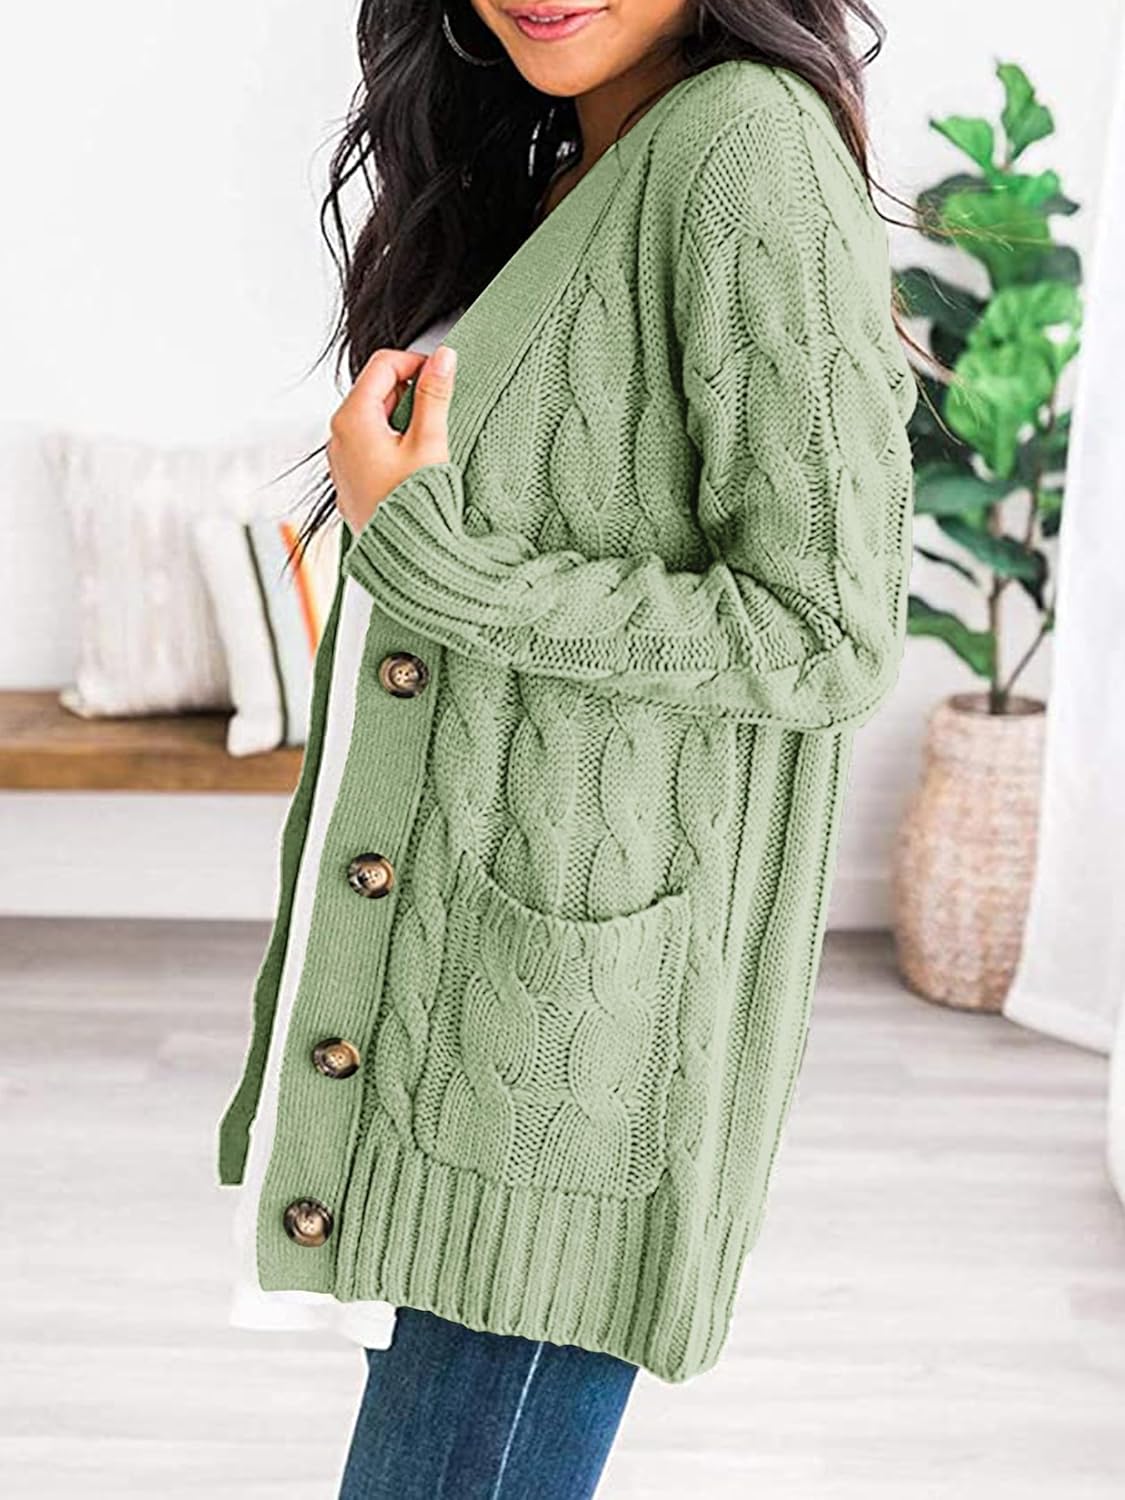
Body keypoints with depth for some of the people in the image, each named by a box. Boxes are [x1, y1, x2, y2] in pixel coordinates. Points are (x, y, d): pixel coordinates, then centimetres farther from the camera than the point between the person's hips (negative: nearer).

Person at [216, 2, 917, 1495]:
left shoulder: (754, 149, -13)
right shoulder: (551, 176, 14)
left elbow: (828, 639, -19)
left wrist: (421, 558, -17)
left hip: (574, 996, -9)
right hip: (444, 989, 9)